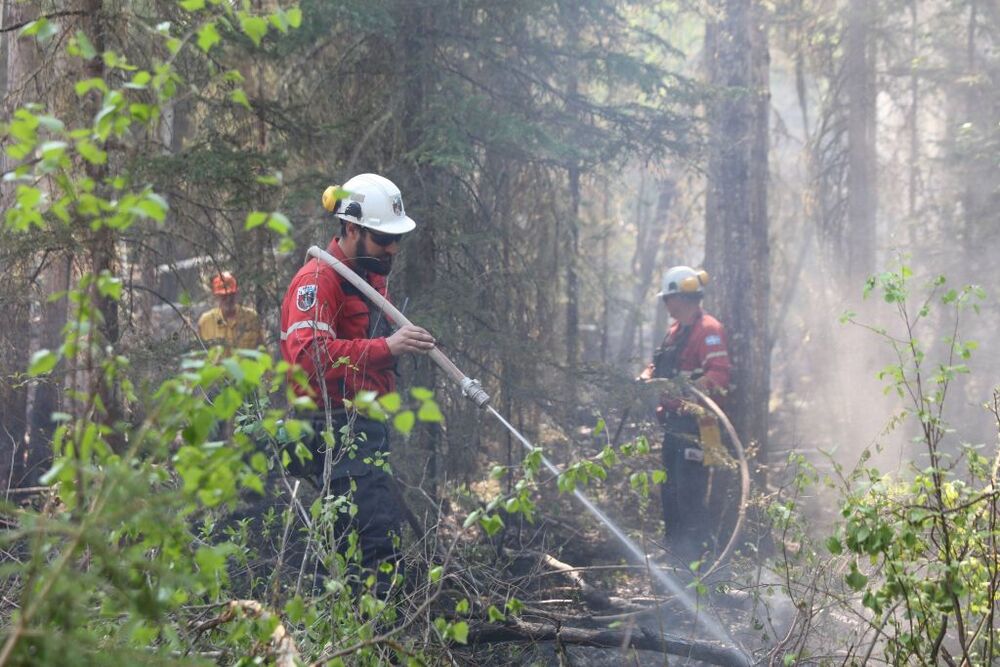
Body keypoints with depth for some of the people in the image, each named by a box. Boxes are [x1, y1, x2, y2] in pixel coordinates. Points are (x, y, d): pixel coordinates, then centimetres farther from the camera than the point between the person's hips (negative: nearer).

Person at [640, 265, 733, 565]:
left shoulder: (708, 330, -12)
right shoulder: (675, 330, 19)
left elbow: (719, 374, -23)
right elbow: (659, 365, 28)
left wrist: (687, 388, -35)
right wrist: (646, 378, 6)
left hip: (698, 425, -10)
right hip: (675, 422, 10)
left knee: (693, 492, -10)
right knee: (670, 488, 15)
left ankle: (696, 555, -6)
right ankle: (674, 549, 25)